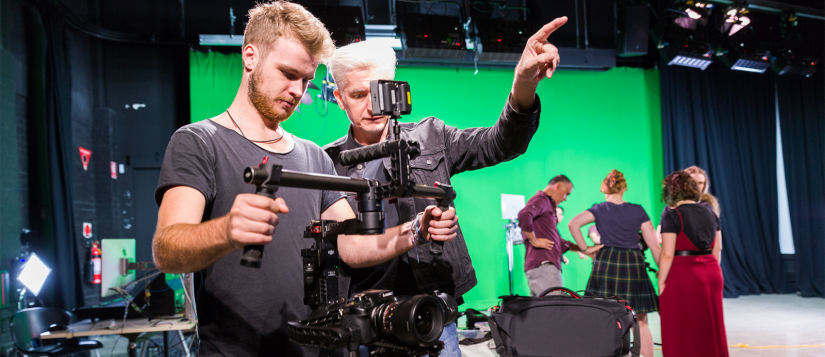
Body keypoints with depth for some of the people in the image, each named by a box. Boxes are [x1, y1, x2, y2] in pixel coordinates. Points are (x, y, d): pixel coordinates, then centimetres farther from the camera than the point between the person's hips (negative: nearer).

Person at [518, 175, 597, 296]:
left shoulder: (548, 204, 29)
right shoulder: (541, 199, -4)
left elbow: (556, 240, 31)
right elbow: (524, 215, -27)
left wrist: (584, 249, 26)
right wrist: (535, 241, -18)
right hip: (543, 267, -10)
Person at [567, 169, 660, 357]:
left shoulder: (599, 209, 4)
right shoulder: (638, 210, 6)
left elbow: (573, 224, -12)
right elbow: (653, 244, 3)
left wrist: (585, 249, -3)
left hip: (607, 264, -1)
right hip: (633, 264, 1)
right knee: (640, 322, 8)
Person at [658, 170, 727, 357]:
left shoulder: (672, 216, -10)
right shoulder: (710, 213, 9)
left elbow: (667, 255, -14)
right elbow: (717, 250, 12)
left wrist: (661, 282, -8)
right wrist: (712, 272, 20)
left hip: (683, 277, -6)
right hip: (711, 273, 7)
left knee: (683, 329, 2)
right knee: (710, 327, 15)